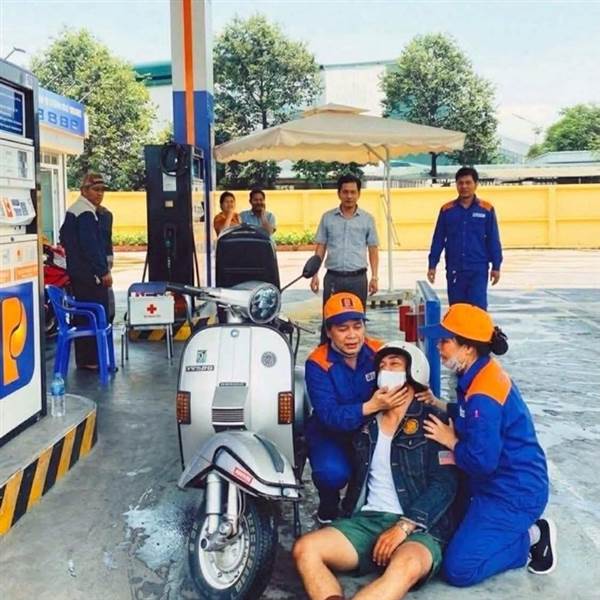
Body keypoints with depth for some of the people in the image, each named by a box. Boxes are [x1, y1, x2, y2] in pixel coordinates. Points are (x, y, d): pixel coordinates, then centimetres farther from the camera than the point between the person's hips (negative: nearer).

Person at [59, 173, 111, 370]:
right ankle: (92, 359, -5)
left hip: (77, 271, 11)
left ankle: (83, 359, 21)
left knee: (83, 315, 14)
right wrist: (104, 271, -18)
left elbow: (64, 237, 26)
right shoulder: (86, 213, -15)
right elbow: (90, 246, -21)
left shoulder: (73, 210, 17)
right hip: (90, 274, -11)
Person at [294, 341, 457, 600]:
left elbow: (444, 485, -8)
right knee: (305, 549, -22)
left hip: (418, 527, -5)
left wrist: (404, 526, -17)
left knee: (407, 566, -40)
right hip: (366, 519, 5)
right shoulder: (367, 421, 18)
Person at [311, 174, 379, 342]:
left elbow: (373, 249, 5)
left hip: (358, 278, 0)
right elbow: (320, 248, 8)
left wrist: (374, 277, -2)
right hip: (333, 277, 0)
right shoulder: (327, 218, 6)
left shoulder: (367, 219, 5)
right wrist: (315, 274, 1)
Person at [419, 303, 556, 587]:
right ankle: (518, 531, 16)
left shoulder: (484, 393, -28)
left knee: (458, 569, -12)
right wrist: (438, 404, 1)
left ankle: (531, 537, 3)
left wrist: (451, 442, -12)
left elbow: (481, 461, -29)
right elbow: (474, 419, 15)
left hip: (513, 494, -10)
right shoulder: (482, 374, 3)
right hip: (501, 482, 10)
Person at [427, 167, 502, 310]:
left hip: (478, 269, -2)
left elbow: (493, 241, 2)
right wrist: (432, 265, 4)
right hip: (454, 269, 2)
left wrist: (496, 266, 0)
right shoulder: (447, 210, 3)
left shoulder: (486, 209, -1)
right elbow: (438, 240, 7)